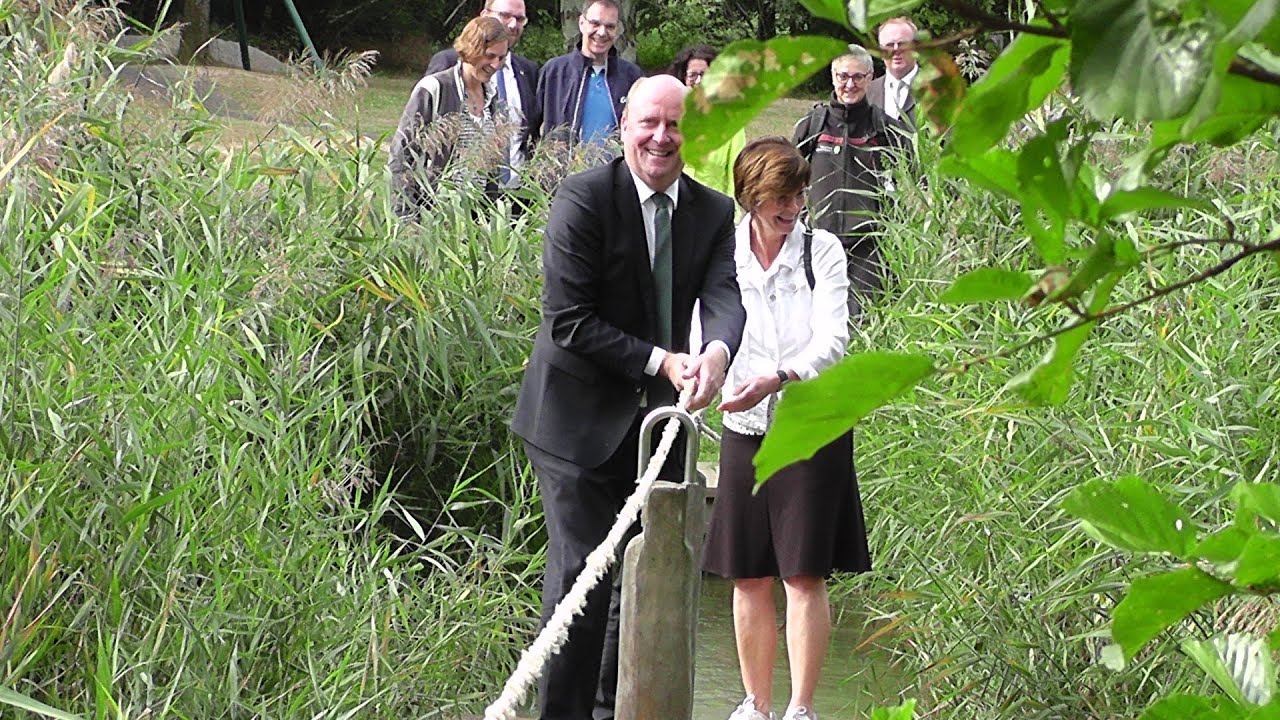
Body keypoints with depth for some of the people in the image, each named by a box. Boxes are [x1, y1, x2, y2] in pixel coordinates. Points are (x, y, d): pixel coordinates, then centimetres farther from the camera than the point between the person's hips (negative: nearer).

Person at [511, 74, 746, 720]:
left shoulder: (714, 213, 2)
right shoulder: (583, 199, -14)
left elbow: (725, 297, -14)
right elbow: (569, 320, -17)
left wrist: (716, 351, -37)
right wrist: (659, 362, -23)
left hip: (658, 416, 6)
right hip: (580, 417, -6)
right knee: (581, 570, -9)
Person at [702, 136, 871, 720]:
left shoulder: (822, 250, -2)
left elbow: (833, 341, -11)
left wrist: (777, 380, -28)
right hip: (745, 430, 2)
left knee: (805, 573, -3)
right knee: (749, 577, 8)